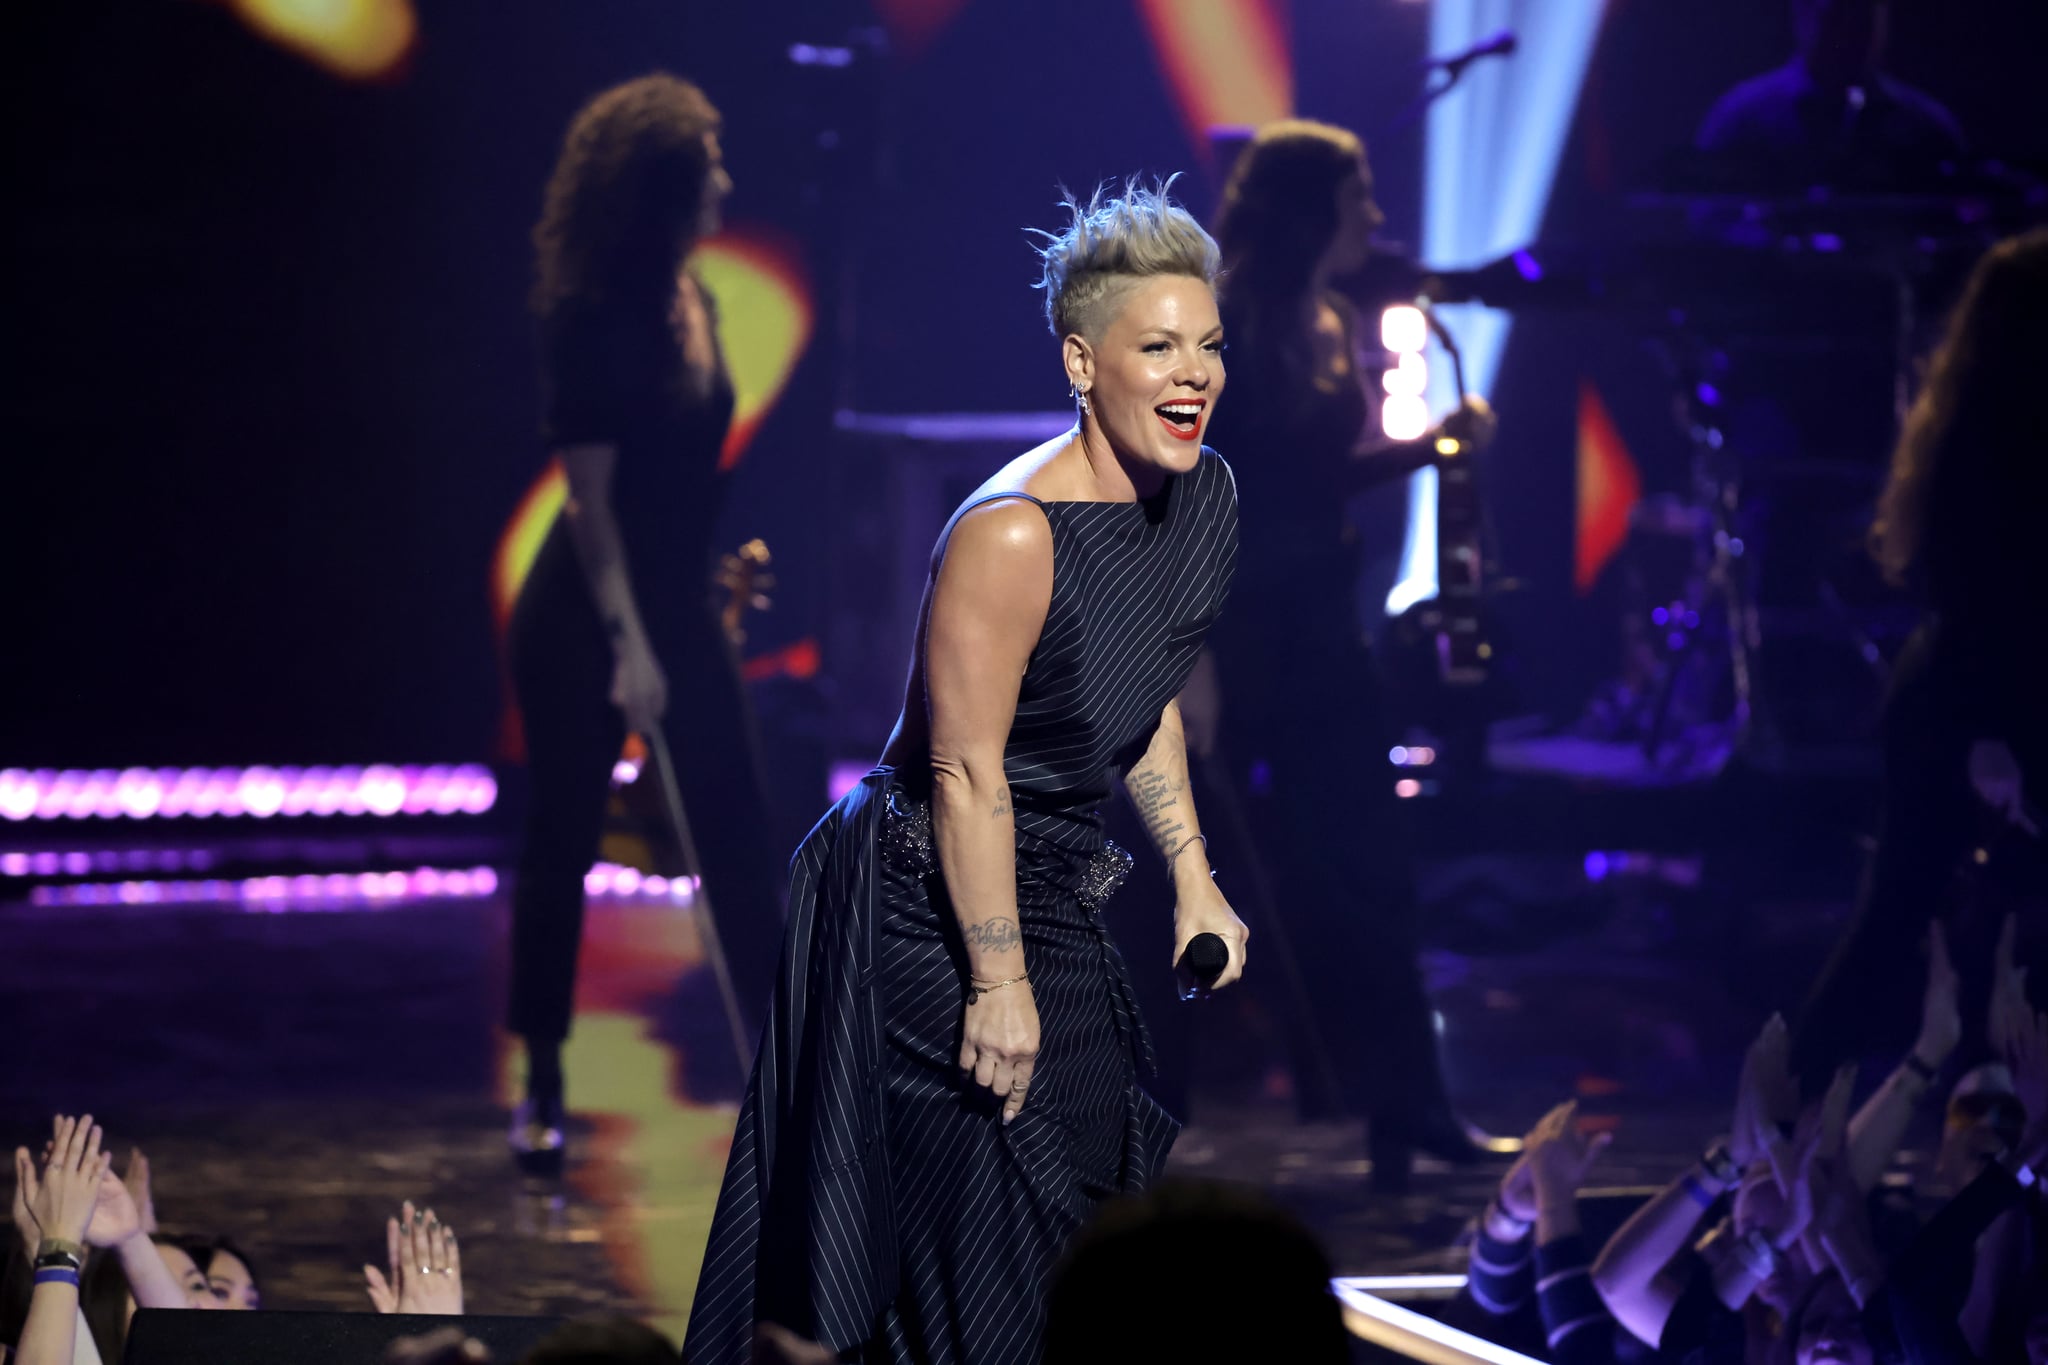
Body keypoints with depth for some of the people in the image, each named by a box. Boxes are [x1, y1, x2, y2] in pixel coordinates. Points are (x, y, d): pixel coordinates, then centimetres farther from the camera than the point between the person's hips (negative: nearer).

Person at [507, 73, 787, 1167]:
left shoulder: (694, 303, 5)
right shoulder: (593, 318, -17)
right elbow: (589, 489, -18)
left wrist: (723, 562, 15)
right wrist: (626, 643, -21)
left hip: (676, 605, 7)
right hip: (583, 616, -7)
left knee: (740, 833, 1)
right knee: (562, 840, 3)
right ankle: (541, 1088, 14)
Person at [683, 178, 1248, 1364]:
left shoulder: (1203, 492, 0)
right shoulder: (1010, 533, -27)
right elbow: (966, 774, -24)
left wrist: (1193, 880, 13)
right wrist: (1001, 984, -21)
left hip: (1057, 891, 9)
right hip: (932, 903, -8)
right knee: (993, 1241, -2)